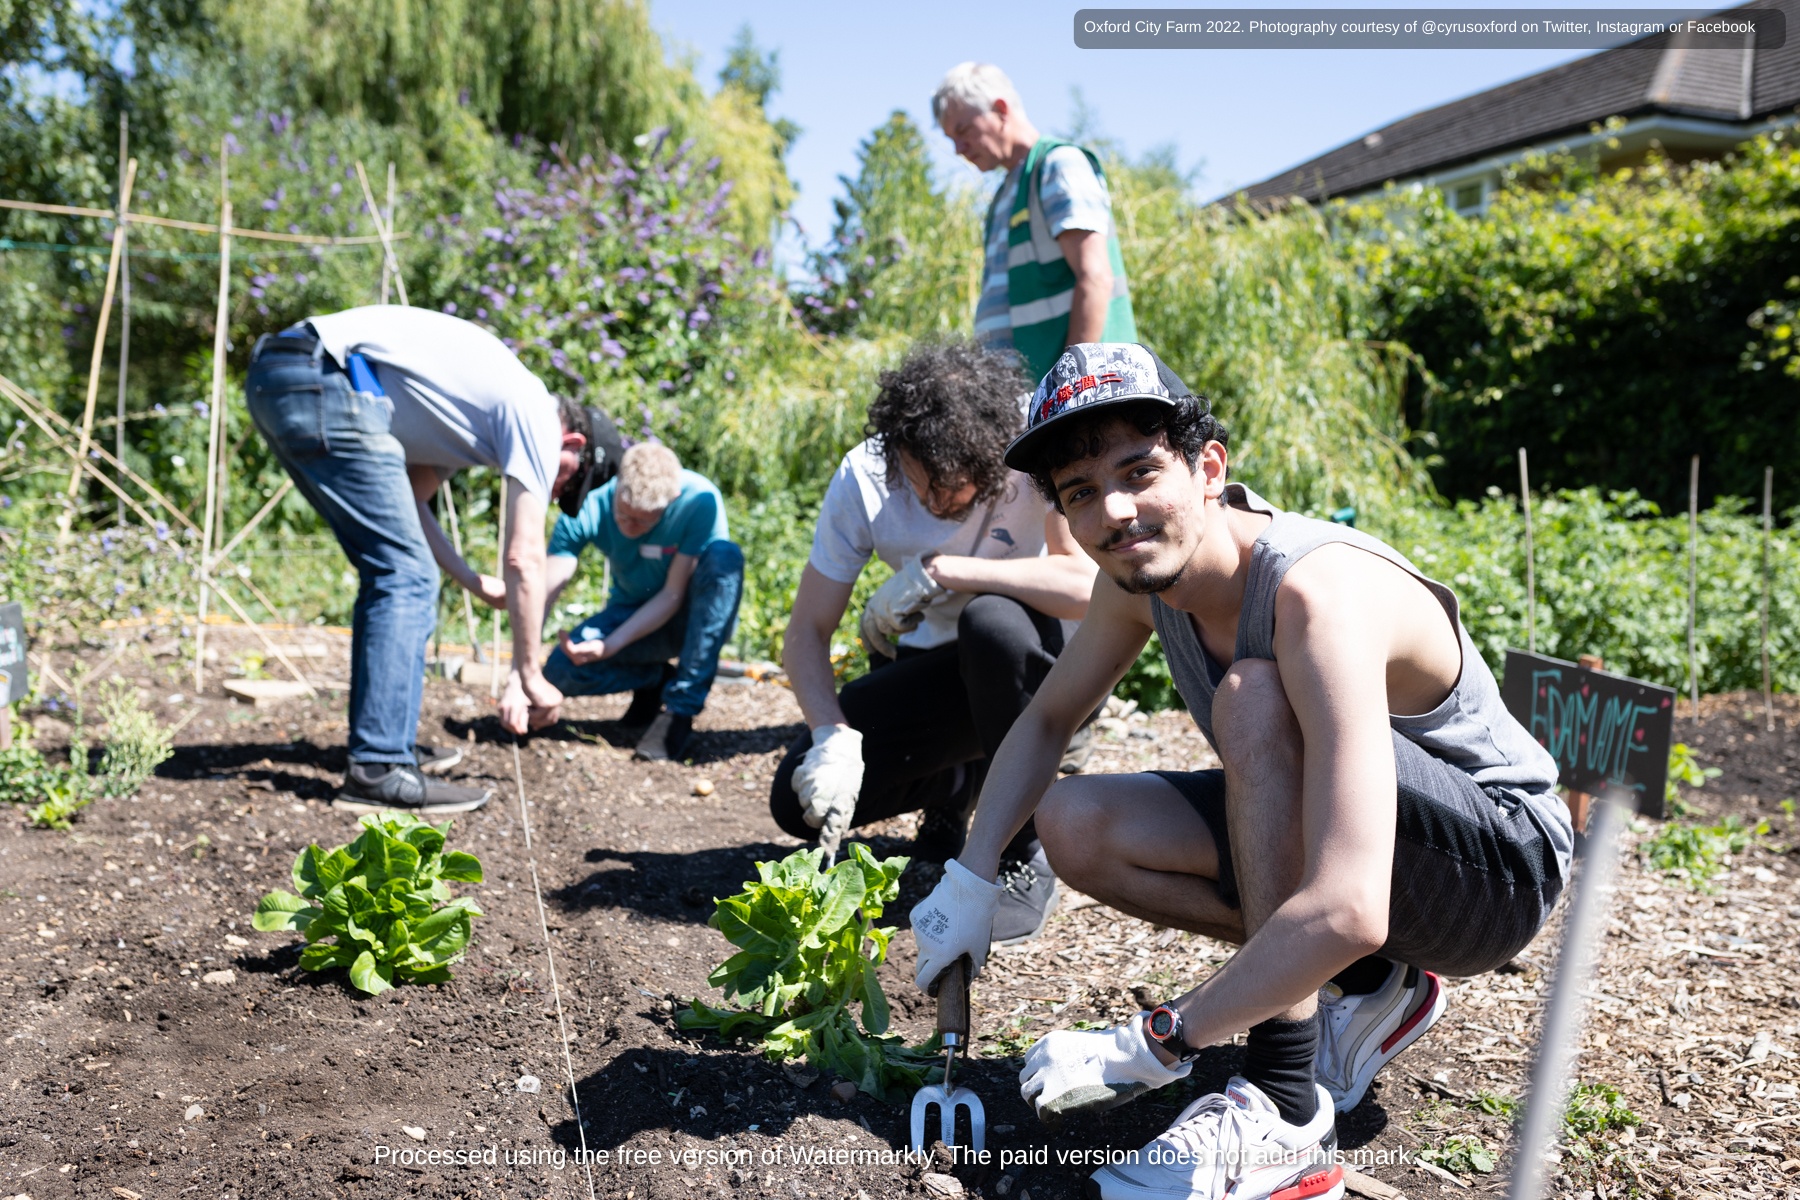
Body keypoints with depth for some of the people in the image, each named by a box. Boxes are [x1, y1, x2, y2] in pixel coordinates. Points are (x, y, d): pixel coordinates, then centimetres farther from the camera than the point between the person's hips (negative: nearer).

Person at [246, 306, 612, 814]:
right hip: (323, 381, -10)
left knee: (391, 573, 16)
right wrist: (527, 674, 3)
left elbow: (404, 503, 26)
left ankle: (387, 742, 22)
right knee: (407, 576, -8)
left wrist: (477, 583, 22)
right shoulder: (538, 418, 0)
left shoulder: (477, 409, 26)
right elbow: (525, 558, -4)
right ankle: (379, 771, -8)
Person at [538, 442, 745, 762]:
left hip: (697, 618, -2)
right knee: (561, 671, -25)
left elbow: (673, 594, -24)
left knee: (724, 556, -34)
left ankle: (681, 706, -26)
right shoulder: (589, 507, -21)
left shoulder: (700, 500, -27)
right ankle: (656, 680, 6)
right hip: (634, 615, 2)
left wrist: (608, 646, -34)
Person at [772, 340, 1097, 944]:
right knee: (800, 800, -13)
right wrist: (834, 735, -31)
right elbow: (807, 630, -14)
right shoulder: (863, 477, -16)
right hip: (929, 668, 4)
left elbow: (1091, 585, -41)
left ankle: (1028, 856, -18)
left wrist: (939, 570, -37)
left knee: (990, 620, -39)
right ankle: (957, 782, 18)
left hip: (1038, 656, -3)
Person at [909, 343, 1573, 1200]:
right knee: (1074, 827, -9)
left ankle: (1284, 1113, -26)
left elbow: (1345, 914, -41)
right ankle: (1365, 990, 3)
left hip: (1502, 864, -7)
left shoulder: (1318, 593, -34)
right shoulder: (1140, 573, -10)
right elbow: (1046, 720, 6)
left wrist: (1159, 1043, -33)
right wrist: (969, 878, -6)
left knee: (1252, 698, -33)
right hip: (1328, 839, 7)